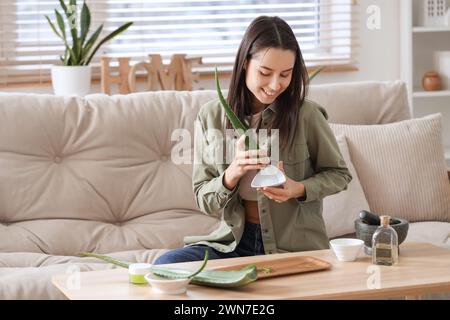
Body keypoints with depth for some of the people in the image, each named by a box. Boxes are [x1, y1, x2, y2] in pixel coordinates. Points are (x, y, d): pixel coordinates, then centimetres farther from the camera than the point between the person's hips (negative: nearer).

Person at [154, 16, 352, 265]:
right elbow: (204, 201, 2)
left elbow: (339, 174, 6)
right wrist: (232, 174, -20)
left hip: (296, 248, -3)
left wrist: (300, 189, -15)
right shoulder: (211, 116, -2)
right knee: (165, 266, -19)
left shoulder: (306, 114, -8)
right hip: (234, 241, 3)